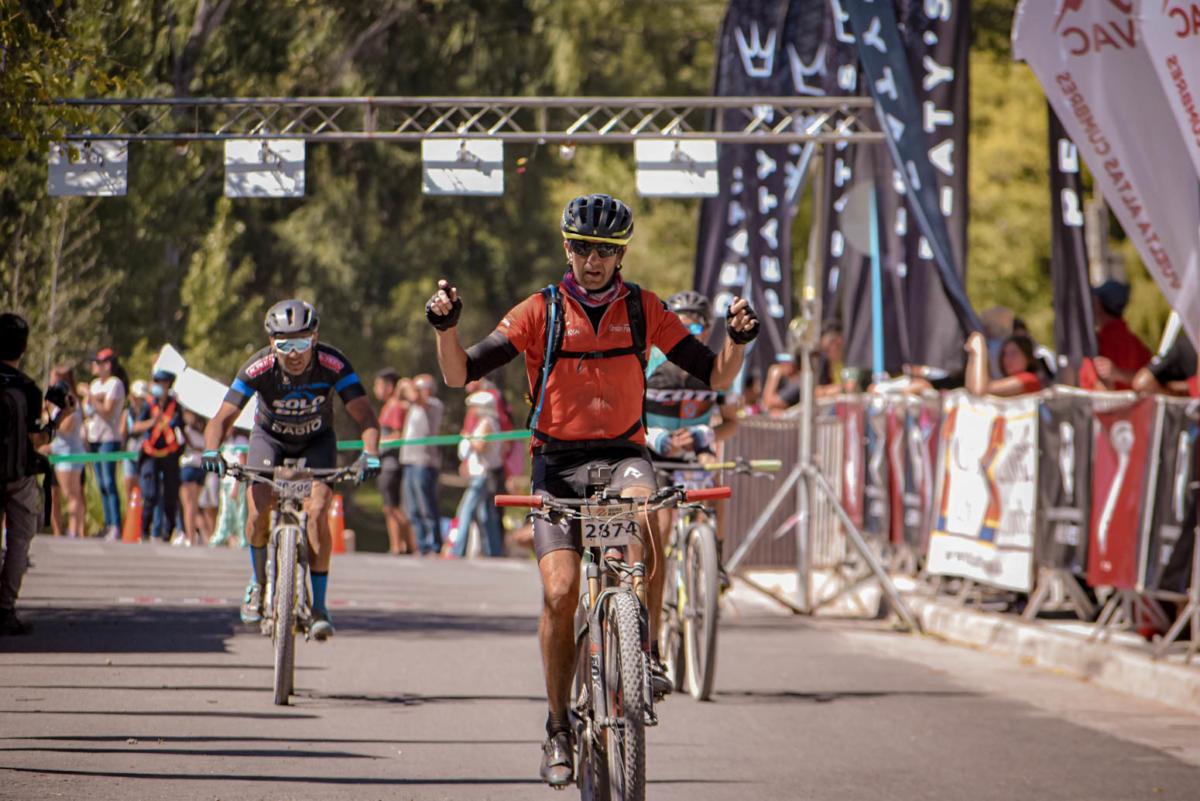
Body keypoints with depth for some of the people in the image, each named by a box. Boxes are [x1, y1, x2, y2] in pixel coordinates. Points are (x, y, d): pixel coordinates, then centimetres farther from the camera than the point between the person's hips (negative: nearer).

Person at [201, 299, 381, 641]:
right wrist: (212, 449, -53)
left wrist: (369, 453, -54)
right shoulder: (258, 368, -31)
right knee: (259, 511, -20)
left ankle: (319, 606, -10)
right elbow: (223, 418, -33)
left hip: (316, 442, 0)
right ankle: (258, 582, 8)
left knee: (317, 511, -22)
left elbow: (365, 415, -35)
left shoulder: (333, 365, -31)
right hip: (270, 437, 0)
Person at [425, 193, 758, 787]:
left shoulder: (642, 310, 1)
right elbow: (459, 374, -6)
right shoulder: (541, 311, -3)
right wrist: (445, 325, -25)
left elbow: (716, 376, 3)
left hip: (623, 454, 0)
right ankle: (559, 728, 0)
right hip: (558, 460, 0)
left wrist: (737, 337, -17)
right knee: (560, 591, -15)